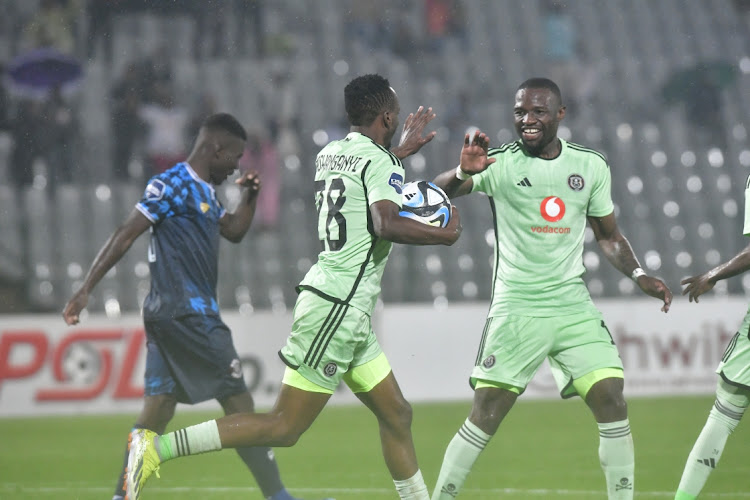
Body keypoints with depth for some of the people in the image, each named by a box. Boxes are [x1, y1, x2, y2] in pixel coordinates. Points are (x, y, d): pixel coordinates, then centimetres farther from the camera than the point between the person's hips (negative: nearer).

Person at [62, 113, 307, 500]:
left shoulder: (204, 191, 18)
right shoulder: (173, 185, -11)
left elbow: (233, 231, 32)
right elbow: (126, 234, -14)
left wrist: (249, 195, 14)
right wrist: (86, 289, -18)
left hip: (170, 317, 10)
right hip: (186, 315, -10)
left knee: (158, 407, 5)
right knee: (238, 403, -7)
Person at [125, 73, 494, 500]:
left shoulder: (329, 155, 14)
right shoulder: (381, 163, -12)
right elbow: (386, 224, -28)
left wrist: (399, 151, 46)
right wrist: (443, 234, -13)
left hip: (345, 310, 10)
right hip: (338, 307, -10)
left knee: (396, 416, 14)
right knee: (284, 428, -9)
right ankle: (156, 447, -12)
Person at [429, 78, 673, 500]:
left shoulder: (591, 166, 8)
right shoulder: (501, 163, -4)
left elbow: (608, 235, 18)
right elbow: (440, 192, -19)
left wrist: (639, 275, 2)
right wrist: (465, 172, -41)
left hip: (573, 307, 3)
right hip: (517, 310, -3)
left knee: (612, 401, -8)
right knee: (486, 416, -7)